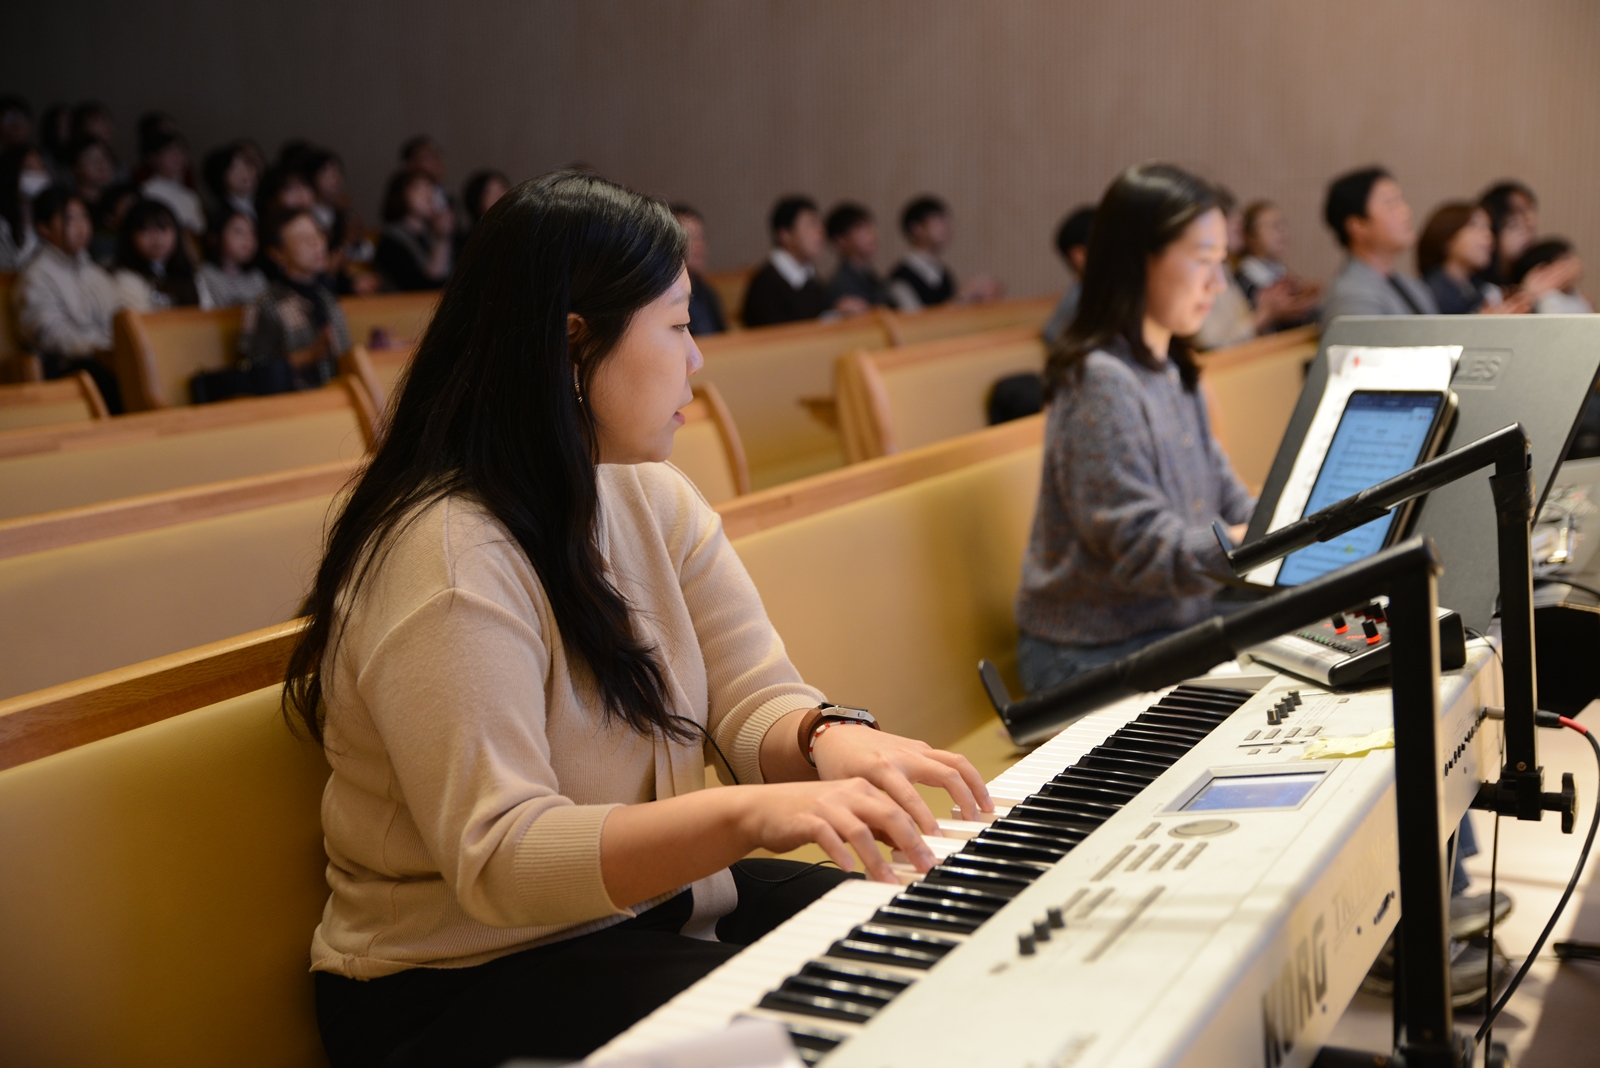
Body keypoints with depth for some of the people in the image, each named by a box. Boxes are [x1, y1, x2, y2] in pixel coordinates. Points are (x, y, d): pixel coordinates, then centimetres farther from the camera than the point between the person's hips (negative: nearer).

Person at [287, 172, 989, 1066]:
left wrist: (831, 740, -26)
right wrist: (750, 812, -41)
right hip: (466, 983, -8)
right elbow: (499, 858, -29)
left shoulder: (651, 498, 4)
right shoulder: (444, 558, -24)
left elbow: (753, 698, -3)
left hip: (652, 896, 8)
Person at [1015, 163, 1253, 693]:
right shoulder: (1101, 383, -18)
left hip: (1175, 625, 9)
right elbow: (1145, 550, -22)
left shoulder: (1173, 373, 13)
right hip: (1096, 657, -9)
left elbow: (1226, 500, 11)